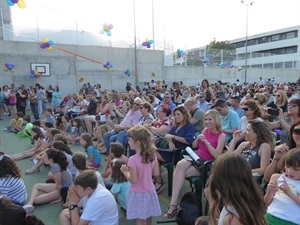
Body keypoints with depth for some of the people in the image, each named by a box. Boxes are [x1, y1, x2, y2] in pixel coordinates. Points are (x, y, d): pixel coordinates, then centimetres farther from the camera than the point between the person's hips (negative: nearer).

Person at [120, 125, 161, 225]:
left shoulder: (133, 159, -26)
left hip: (138, 194, -6)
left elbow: (133, 180, -22)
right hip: (149, 191, 6)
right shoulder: (152, 156, -9)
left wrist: (125, 171, -7)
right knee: (148, 217, 25)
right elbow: (156, 173, 1)